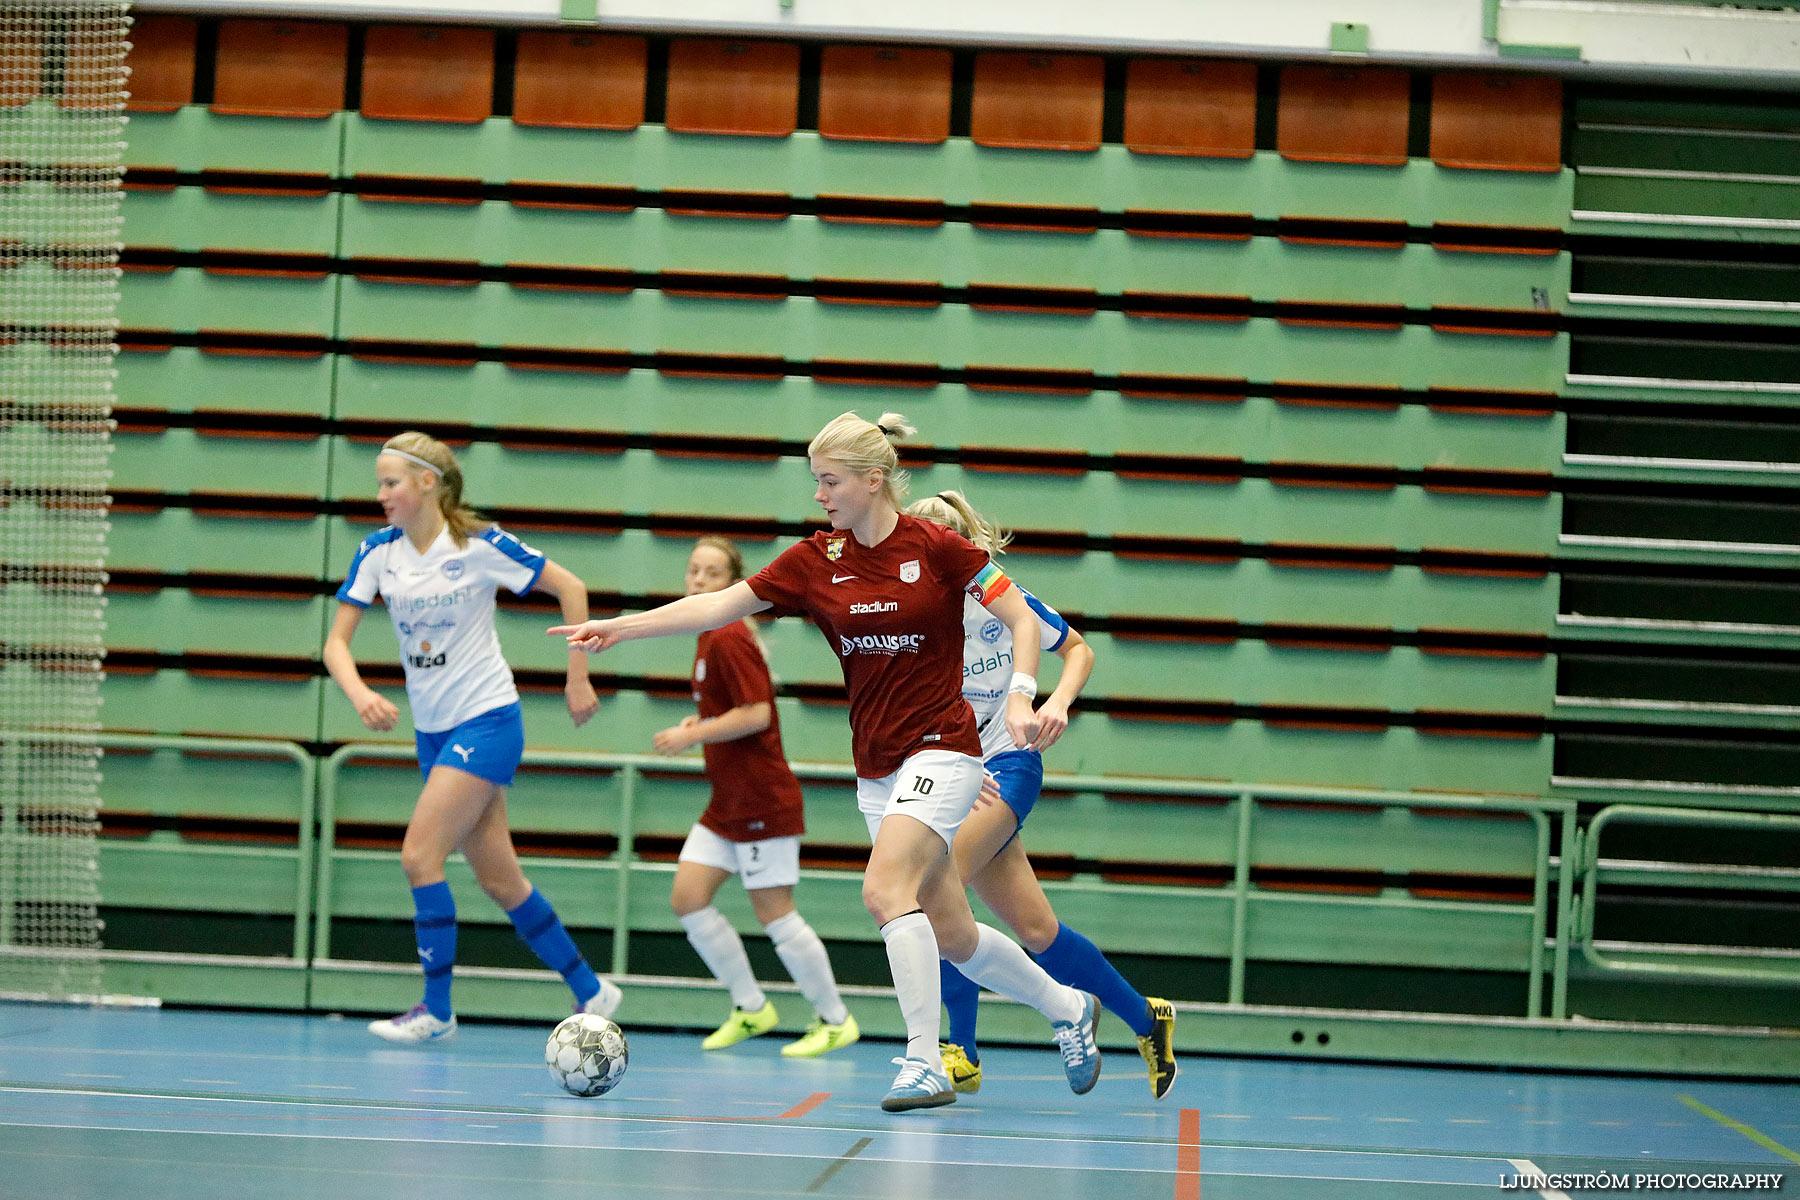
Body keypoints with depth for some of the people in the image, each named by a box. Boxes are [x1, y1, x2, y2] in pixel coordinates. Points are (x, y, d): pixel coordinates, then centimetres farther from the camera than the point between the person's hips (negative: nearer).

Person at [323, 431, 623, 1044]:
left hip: (487, 721, -6)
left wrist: (577, 680, -6)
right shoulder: (378, 551, 0)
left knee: (420, 854, -16)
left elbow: (570, 588, -6)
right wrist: (360, 694, -23)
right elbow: (336, 641, -4)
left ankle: (436, 1010, -7)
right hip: (432, 731, 6)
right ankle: (590, 991, 20)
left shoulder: (481, 545, -14)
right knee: (498, 877, 8)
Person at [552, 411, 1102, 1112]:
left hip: (941, 749, -6)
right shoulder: (816, 562, 3)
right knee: (953, 937, 9)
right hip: (876, 767, 6)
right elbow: (719, 604, 2)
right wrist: (619, 627, -5)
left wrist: (1020, 695, -19)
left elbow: (1022, 618, -4)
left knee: (884, 888, -24)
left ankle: (925, 1067, -21)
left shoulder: (935, 547, -9)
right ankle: (1067, 1007, 33)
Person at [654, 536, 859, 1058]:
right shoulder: (711, 638, 13)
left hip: (763, 800, -10)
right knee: (688, 898, 1)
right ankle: (751, 1007, 11)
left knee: (774, 915, -4)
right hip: (726, 804, 10)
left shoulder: (729, 639, -16)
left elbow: (757, 715, -22)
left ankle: (836, 1020, 9)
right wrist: (701, 723, 9)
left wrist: (693, 734, -17)